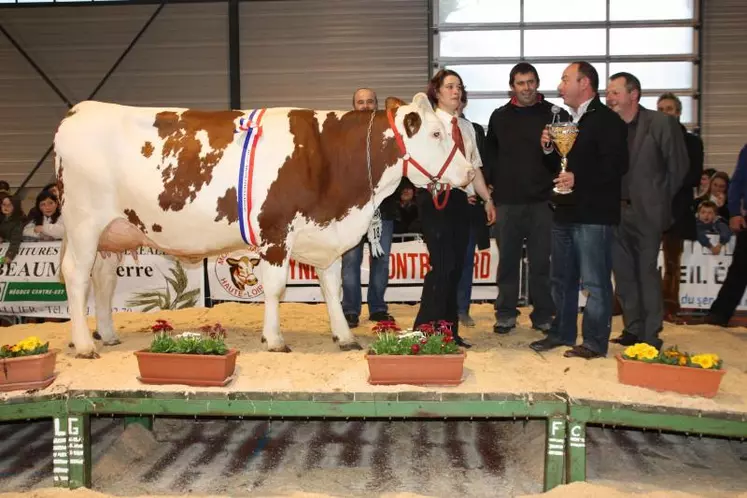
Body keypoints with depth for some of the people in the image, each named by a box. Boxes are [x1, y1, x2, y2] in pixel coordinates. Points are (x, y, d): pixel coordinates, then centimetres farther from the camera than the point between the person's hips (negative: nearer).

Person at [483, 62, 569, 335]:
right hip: (507, 200, 2)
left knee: (541, 261, 3)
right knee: (508, 260, 8)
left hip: (542, 200, -2)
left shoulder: (555, 114, 3)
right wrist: (489, 184, 5)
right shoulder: (500, 116, 11)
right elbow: (489, 153, 14)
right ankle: (505, 314, 16)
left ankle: (543, 315, 13)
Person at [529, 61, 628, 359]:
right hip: (565, 211, 9)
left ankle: (595, 342, 5)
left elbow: (616, 165, -18)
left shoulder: (607, 120, -8)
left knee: (594, 282, -3)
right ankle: (562, 333, 27)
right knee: (562, 278, 15)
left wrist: (579, 178, -23)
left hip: (593, 214, -9)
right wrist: (548, 147, 5)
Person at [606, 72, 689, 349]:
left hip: (646, 212, -4)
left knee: (647, 272, 0)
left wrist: (659, 201, 2)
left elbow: (679, 166, -1)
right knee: (623, 273, 9)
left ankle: (650, 335, 9)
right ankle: (632, 329, 21)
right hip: (615, 212, 4)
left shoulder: (662, 123, -6)